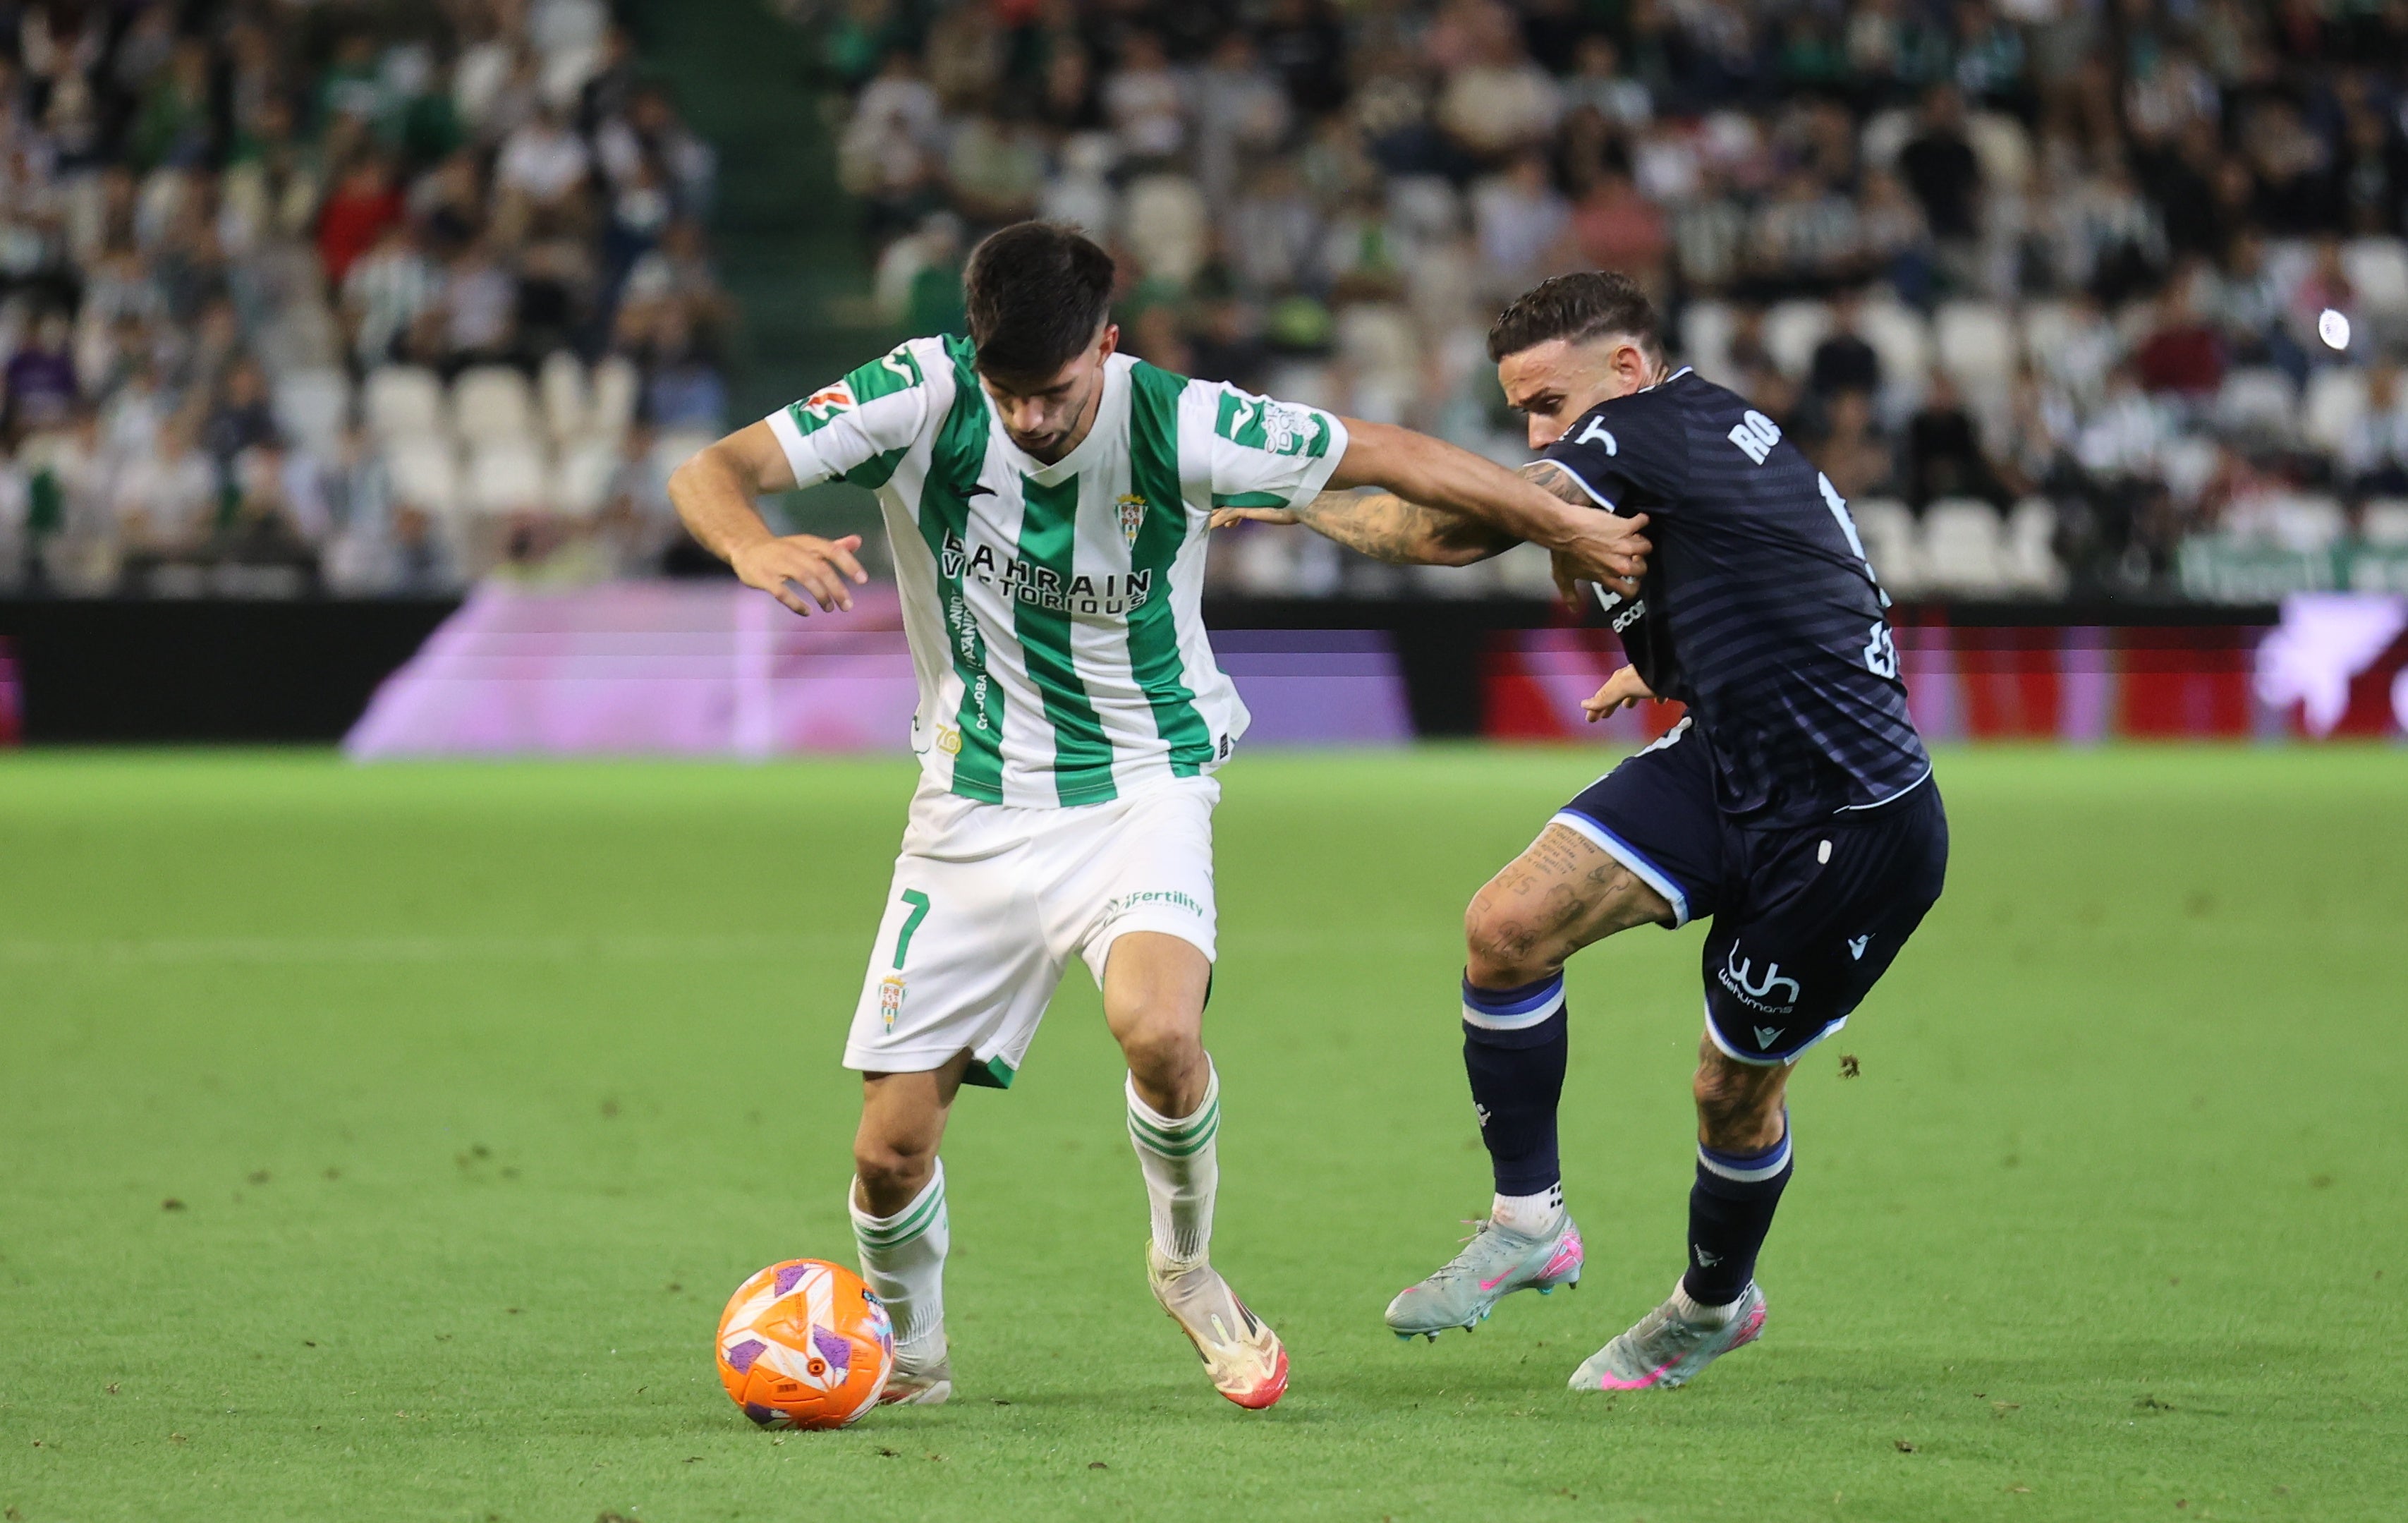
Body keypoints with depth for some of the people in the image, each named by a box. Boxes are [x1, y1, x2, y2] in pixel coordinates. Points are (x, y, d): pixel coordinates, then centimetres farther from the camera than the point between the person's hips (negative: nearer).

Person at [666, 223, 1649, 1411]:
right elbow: (712, 473, -18)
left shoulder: (1184, 429, -18)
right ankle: (907, 1358, 30)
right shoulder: (926, 398, -16)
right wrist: (753, 547, -42)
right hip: (974, 806, 2)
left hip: (1141, 790, -2)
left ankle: (1187, 1267, -1)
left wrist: (1567, 532, 5)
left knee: (1157, 1027, -32)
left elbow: (1390, 458, -5)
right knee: (891, 1148, -3)